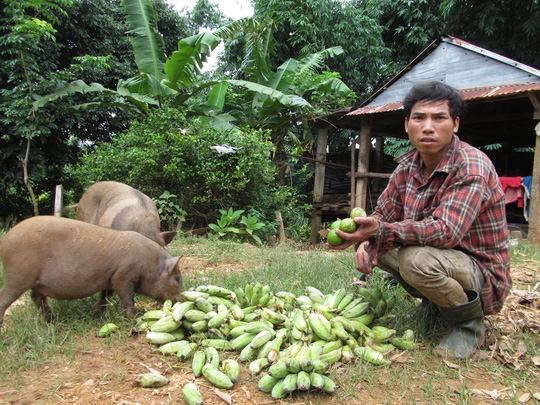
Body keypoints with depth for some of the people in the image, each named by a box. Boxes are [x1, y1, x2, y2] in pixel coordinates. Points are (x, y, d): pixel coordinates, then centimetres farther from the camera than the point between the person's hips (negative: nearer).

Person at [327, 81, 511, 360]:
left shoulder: (472, 167, -23)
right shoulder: (408, 166, -1)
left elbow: (445, 231, -35)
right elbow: (383, 216, 3)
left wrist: (379, 231, -46)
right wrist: (367, 243, -20)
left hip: (482, 273, -7)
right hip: (439, 257, 7)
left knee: (417, 258, -35)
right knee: (371, 246, 0)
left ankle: (470, 324, -5)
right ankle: (432, 303, 15)